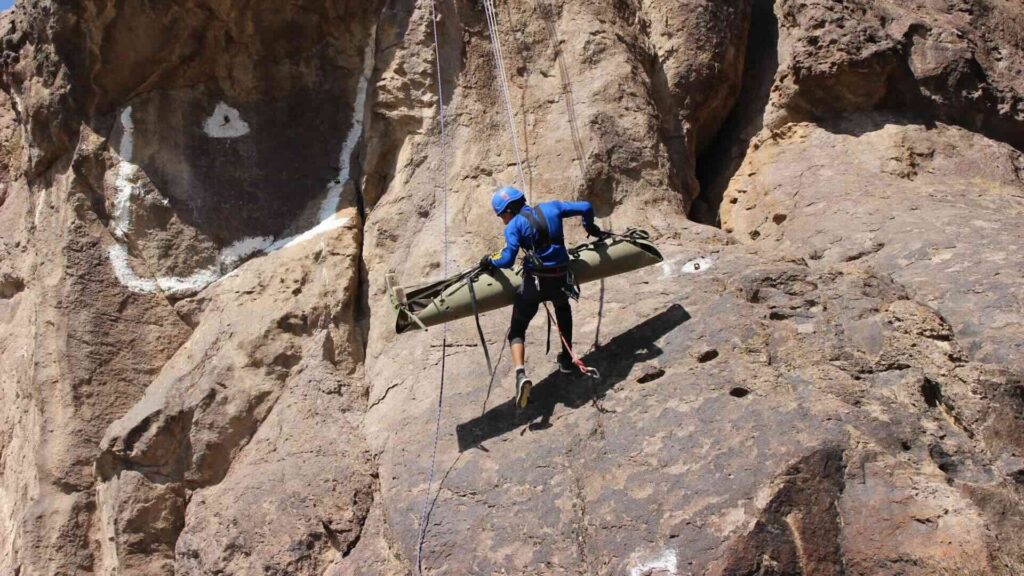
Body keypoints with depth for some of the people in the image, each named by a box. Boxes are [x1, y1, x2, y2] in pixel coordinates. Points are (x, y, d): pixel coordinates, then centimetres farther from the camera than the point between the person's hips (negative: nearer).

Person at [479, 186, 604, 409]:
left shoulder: (515, 225, -6)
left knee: (517, 330, 10)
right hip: (561, 279, 4)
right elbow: (585, 207, 13)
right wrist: (590, 227, 32)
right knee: (563, 307, 39)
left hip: (534, 282, -4)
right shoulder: (551, 208, 8)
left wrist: (489, 261, 4)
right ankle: (566, 359, 42)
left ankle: (521, 374, -16)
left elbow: (507, 259, -16)